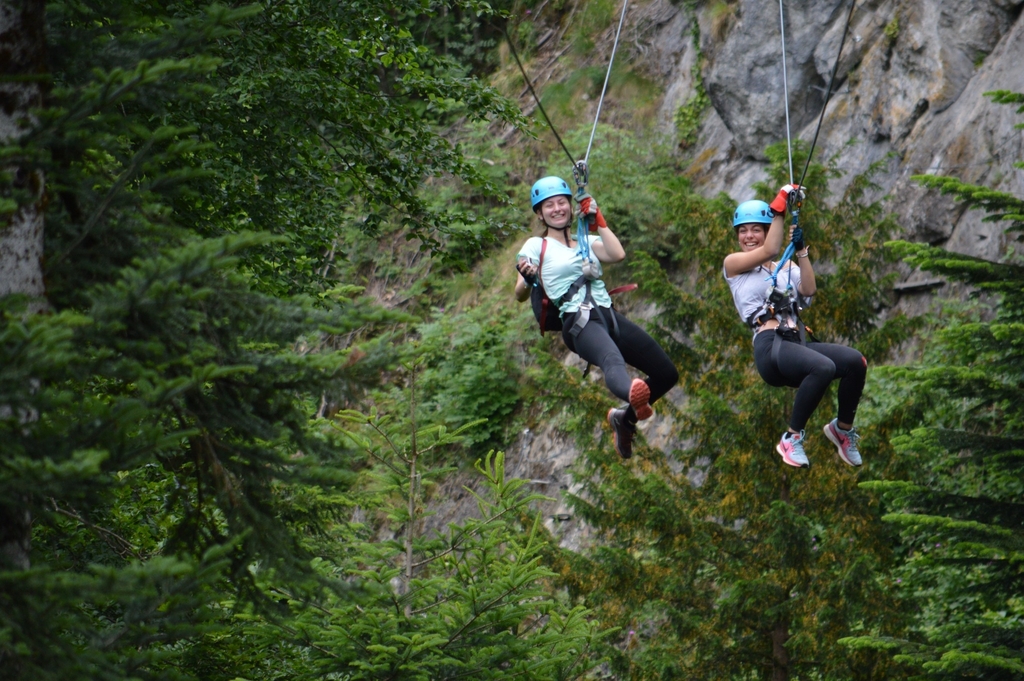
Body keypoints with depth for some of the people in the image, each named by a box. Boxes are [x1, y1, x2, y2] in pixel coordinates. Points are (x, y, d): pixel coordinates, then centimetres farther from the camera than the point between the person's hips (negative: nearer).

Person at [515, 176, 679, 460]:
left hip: (610, 317, 5)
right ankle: (632, 393, -76)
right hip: (578, 322, -5)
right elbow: (520, 295, 2)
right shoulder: (536, 246, 13)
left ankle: (625, 417, 20)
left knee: (667, 373, -4)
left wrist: (598, 221, 4)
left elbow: (618, 255, 1)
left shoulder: (587, 242, 23)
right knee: (613, 361, -41)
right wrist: (527, 279, -19)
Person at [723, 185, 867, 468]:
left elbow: (809, 290, 5)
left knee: (856, 361, -22)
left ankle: (843, 428, 2)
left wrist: (801, 251, -3)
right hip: (769, 346, -5)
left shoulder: (787, 268, 24)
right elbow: (768, 251, -6)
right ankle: (791, 439, -19)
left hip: (798, 343, 5)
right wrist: (780, 206, -6)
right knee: (824, 367, -35)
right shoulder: (732, 263, 12)